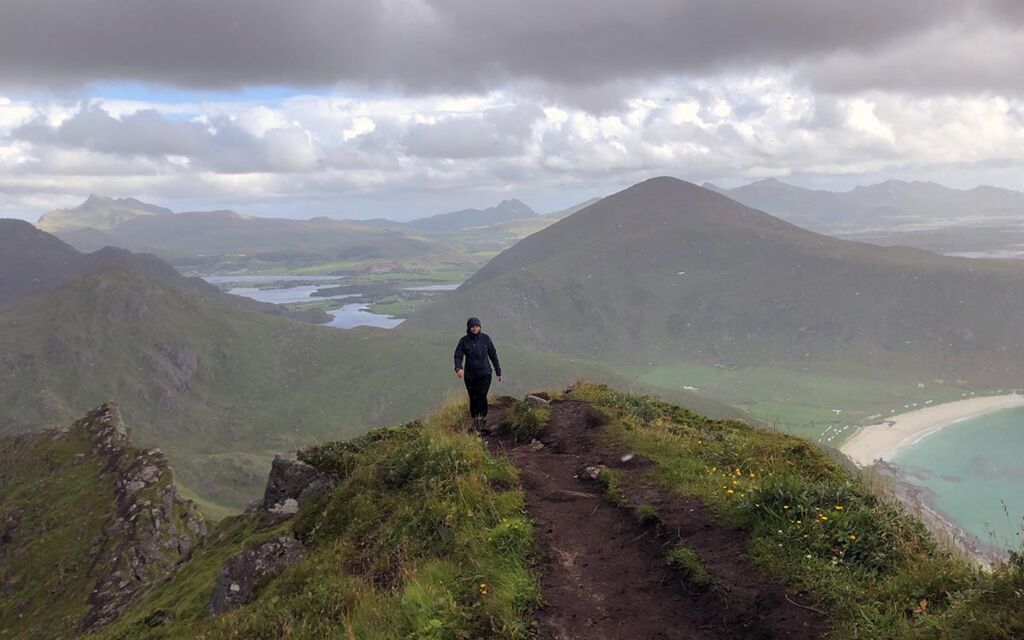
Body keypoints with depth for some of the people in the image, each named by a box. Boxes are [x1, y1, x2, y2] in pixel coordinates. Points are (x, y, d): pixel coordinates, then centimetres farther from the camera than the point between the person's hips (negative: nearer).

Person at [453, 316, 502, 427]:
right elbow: (458, 356, -8)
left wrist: (498, 371, 8)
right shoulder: (464, 341, -3)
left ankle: (483, 417, 9)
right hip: (470, 375, 1)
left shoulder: (485, 338, -1)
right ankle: (475, 418, 23)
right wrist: (458, 368, -29)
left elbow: (493, 355, 6)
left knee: (482, 396, -11)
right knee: (473, 398, 4)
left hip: (485, 373, 0)